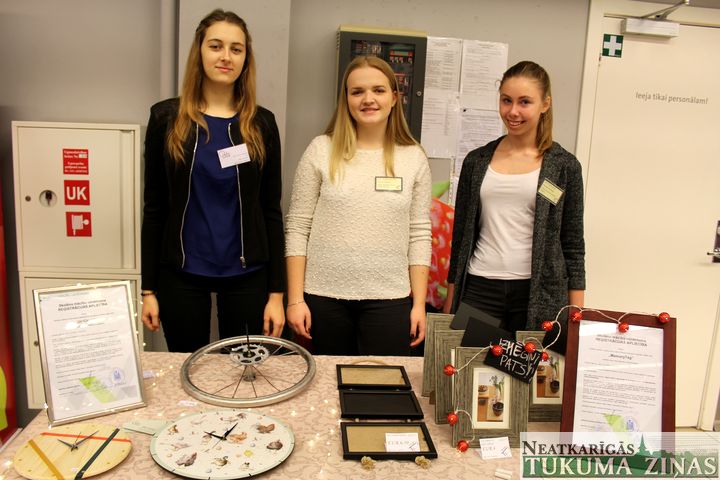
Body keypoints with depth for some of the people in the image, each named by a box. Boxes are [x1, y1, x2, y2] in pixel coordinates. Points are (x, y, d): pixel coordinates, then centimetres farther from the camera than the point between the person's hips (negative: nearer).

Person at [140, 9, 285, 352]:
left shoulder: (261, 124, 0)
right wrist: (148, 287, -1)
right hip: (181, 274, 0)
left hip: (246, 275, 1)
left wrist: (277, 291, -3)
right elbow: (154, 206, 1)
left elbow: (271, 210, 0)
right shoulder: (166, 117, -1)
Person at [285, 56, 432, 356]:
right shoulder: (321, 150, -1)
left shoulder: (414, 158, 2)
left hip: (389, 298, 1)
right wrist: (296, 299, -5)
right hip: (325, 296, 0)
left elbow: (419, 235, 3)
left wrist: (418, 304, 0)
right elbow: (298, 228, -2)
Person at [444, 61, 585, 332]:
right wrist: (451, 302, 10)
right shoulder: (476, 161, 7)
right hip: (478, 290, 2)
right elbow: (460, 237, 11)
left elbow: (573, 246, 4)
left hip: (538, 294, -1)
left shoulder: (564, 166, 2)